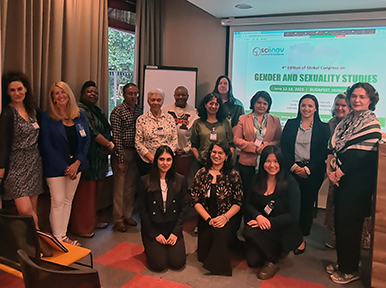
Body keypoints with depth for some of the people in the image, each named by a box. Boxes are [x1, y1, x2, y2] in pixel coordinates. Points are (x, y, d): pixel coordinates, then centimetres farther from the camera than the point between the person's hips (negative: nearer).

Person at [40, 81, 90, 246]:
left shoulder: (80, 114, 4)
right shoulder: (47, 117, -6)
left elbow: (86, 140, 4)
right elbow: (46, 145, -9)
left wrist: (77, 162, -8)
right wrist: (64, 167, -12)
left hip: (76, 165, 4)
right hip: (55, 167, -4)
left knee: (68, 201, 12)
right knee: (58, 202, -1)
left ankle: (64, 236, 23)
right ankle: (58, 239, 13)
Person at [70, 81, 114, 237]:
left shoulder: (99, 111, 18)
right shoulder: (80, 110, -10)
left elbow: (107, 130, 18)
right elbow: (91, 132, -17)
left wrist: (109, 144, -2)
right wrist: (108, 144, -8)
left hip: (99, 159, 9)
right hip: (87, 158, -9)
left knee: (95, 191, 15)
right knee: (85, 192, -3)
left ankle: (92, 221, 28)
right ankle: (81, 227, 10)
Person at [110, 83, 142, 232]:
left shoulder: (139, 110, 9)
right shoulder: (117, 112, -9)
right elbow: (116, 137, -13)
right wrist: (120, 160, -15)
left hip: (135, 152, 6)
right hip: (121, 152, -6)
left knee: (131, 186, 13)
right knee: (120, 187, 0)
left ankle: (127, 215, 27)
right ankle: (118, 219, 12)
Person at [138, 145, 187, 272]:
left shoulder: (180, 180, -1)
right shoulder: (145, 181, -7)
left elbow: (183, 208, 3)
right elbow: (142, 210, -4)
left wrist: (176, 232, -6)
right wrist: (155, 234, -8)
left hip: (173, 227, 2)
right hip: (152, 228, -2)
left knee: (178, 263, -10)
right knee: (159, 264, -13)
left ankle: (170, 247, 22)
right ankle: (151, 249, 20)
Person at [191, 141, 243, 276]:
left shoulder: (233, 175, 0)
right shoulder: (201, 174, 5)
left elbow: (238, 203, 0)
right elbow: (195, 200, 2)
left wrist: (225, 217, -17)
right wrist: (208, 219, -11)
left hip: (228, 219, -1)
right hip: (206, 219, 2)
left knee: (220, 233, -33)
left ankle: (216, 265, -6)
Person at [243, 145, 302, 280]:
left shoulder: (290, 183, -11)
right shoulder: (257, 180, 3)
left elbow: (293, 215, -14)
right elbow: (248, 204, 3)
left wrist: (269, 222, -23)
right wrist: (258, 216, -19)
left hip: (283, 231, -4)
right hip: (261, 226, 4)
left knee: (251, 232, -29)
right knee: (252, 261, -15)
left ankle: (273, 261, -3)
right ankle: (272, 250, 17)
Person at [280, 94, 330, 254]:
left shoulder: (323, 127, 4)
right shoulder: (291, 124, 8)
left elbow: (324, 152, -1)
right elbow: (283, 147, 3)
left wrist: (307, 169, -10)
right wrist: (293, 166, -9)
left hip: (313, 172, -1)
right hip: (292, 169, 1)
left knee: (307, 203, 4)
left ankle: (302, 238, 18)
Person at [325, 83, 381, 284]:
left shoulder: (371, 124, -12)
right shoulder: (347, 121, 12)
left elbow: (359, 156, -19)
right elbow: (333, 147, 11)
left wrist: (338, 173, -14)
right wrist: (330, 167, -3)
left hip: (356, 182, -7)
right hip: (341, 179, 7)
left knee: (349, 224, 1)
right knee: (339, 221, 13)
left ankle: (350, 270, 17)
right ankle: (342, 262, 29)